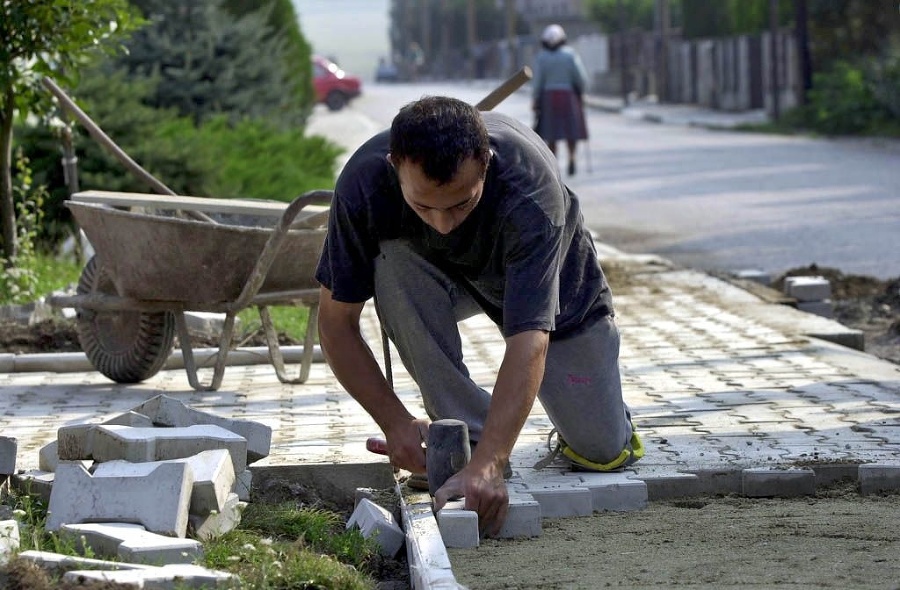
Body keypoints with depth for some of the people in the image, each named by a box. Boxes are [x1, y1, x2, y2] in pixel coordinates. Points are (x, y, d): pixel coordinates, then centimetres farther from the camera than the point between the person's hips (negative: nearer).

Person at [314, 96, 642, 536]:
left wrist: (488, 465, -57)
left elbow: (529, 340, -48)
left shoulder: (530, 190, -42)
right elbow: (336, 323, -24)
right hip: (443, 277, 1)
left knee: (603, 451, -10)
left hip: (554, 280, -1)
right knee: (393, 263, -34)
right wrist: (395, 423, -32)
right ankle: (466, 432, -18)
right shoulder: (363, 182, -35)